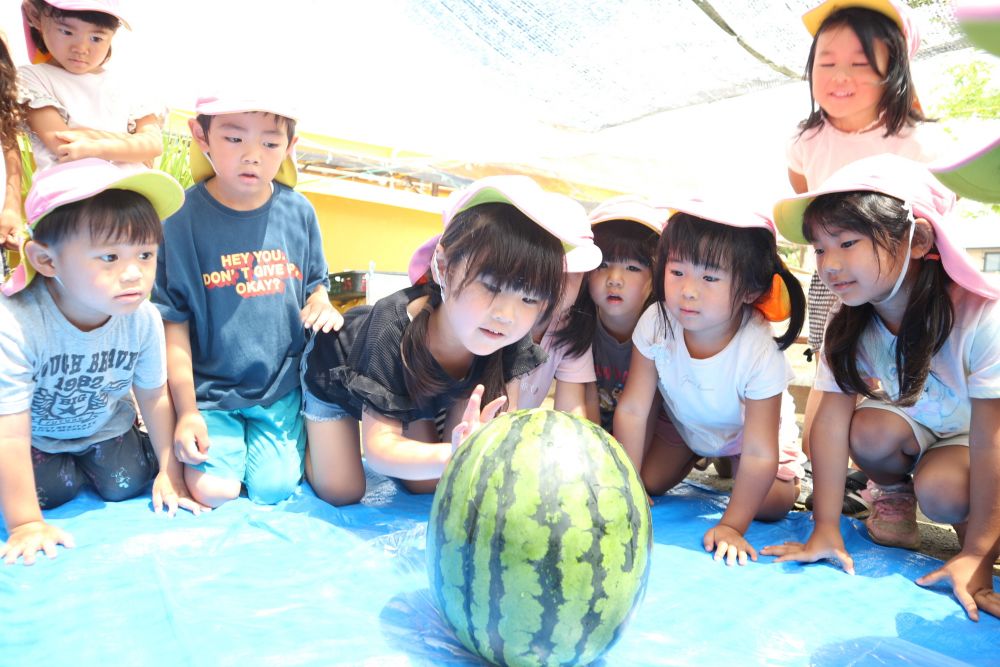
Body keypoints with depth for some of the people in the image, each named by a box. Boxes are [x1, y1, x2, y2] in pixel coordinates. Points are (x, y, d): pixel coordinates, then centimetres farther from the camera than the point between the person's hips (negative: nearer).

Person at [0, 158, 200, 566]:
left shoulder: (143, 319, -28)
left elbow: (154, 396, -10)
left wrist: (169, 470, -5)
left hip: (103, 423, 2)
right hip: (36, 433, -2)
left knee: (126, 486, -5)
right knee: (55, 492, -12)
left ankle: (93, 455, 26)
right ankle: (59, 464, 21)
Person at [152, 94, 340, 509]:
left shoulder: (298, 212, -1)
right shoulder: (182, 217, -11)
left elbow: (315, 283, 13)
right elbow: (174, 323, -7)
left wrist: (321, 304, -12)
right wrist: (186, 411, -8)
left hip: (282, 385, 3)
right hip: (210, 389, -2)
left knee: (273, 489, -5)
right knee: (214, 492, -13)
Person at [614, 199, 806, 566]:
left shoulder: (760, 353, -40)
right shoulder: (656, 323, -33)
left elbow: (759, 454, -33)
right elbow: (632, 410, -24)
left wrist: (731, 526, -31)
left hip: (748, 429, -2)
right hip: (684, 422, 3)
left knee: (771, 505, -14)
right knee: (650, 483, -4)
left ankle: (792, 474, 21)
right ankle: (697, 455, 26)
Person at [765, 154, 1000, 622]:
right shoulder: (849, 330, -21)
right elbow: (832, 421, -24)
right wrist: (826, 530, -26)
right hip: (915, 427, 4)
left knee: (941, 490, -30)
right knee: (871, 431, -28)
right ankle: (894, 491, 4)